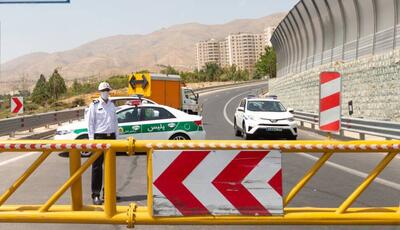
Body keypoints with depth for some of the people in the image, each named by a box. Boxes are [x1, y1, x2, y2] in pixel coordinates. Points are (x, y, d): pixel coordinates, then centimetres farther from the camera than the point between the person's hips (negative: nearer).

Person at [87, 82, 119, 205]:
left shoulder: (112, 105, 13)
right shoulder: (94, 105, -2)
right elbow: (90, 122, -4)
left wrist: (116, 136, 11)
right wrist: (91, 138, -9)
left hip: (111, 136, 5)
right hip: (99, 137, -5)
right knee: (97, 166, -5)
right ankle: (95, 195, -2)